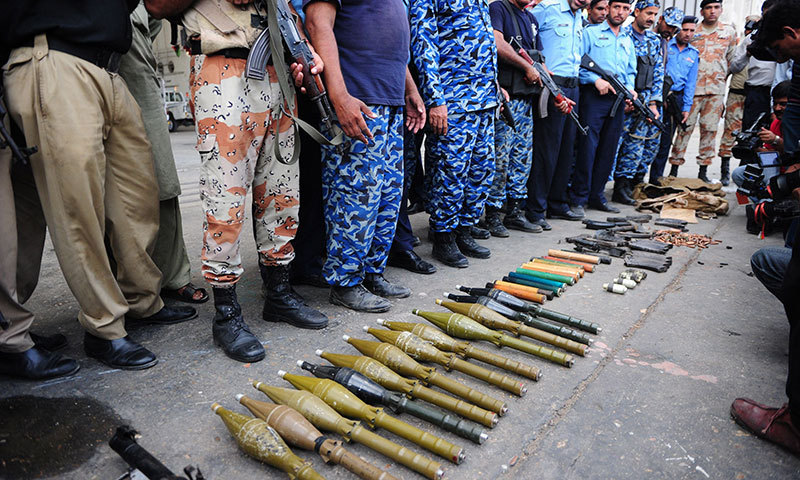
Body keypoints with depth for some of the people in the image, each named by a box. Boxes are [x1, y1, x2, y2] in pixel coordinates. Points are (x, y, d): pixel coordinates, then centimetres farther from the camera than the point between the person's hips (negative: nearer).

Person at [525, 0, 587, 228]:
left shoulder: (579, 19, 21)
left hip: (572, 89, 8)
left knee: (566, 150, 11)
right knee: (546, 150, -8)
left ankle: (558, 204, 21)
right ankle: (535, 211, -2)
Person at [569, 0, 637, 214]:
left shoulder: (628, 41, 23)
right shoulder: (591, 33, 5)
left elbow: (631, 72, 23)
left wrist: (630, 88, 2)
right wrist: (596, 79, -18)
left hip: (618, 100, 6)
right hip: (594, 95, -6)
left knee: (608, 149, 6)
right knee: (588, 146, -10)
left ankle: (596, 196, 13)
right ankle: (579, 198, -4)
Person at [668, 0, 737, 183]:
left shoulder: (729, 32, 12)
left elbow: (731, 59, 20)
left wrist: (721, 79, 17)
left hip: (716, 89, 3)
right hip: (693, 88, -3)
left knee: (710, 129, 4)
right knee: (686, 127, -5)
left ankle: (703, 171, 9)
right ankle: (674, 169, 1)